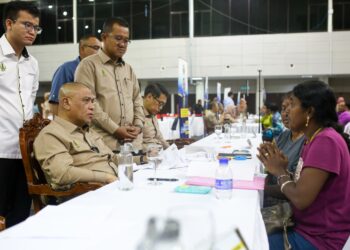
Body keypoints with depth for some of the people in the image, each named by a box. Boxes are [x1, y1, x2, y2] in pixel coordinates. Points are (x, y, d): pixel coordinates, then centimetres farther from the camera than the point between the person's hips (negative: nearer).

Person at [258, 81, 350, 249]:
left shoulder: (326, 141, -22)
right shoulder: (315, 139, 8)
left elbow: (300, 198, -25)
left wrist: (280, 172, -8)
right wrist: (282, 168, -6)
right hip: (306, 228, 8)